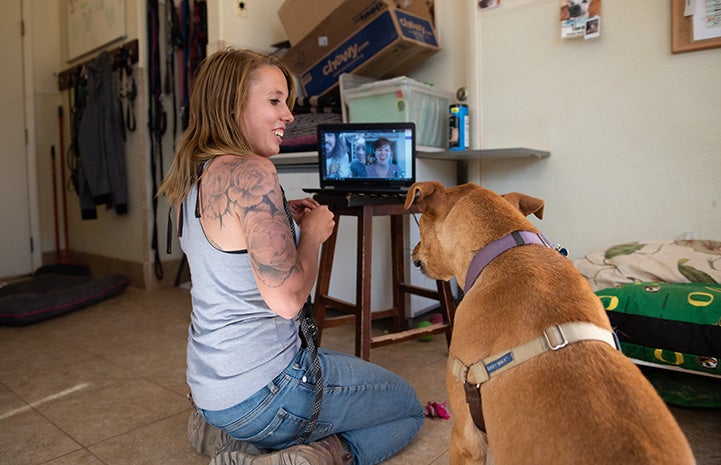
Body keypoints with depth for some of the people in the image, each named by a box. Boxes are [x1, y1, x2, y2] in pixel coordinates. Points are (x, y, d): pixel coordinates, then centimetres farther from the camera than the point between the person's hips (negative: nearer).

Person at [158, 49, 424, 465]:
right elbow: (287, 300, -26)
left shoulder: (194, 176, 6)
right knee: (410, 409, 13)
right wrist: (314, 231, -9)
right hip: (262, 391, -8)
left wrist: (285, 221, 8)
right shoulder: (251, 172, -23)